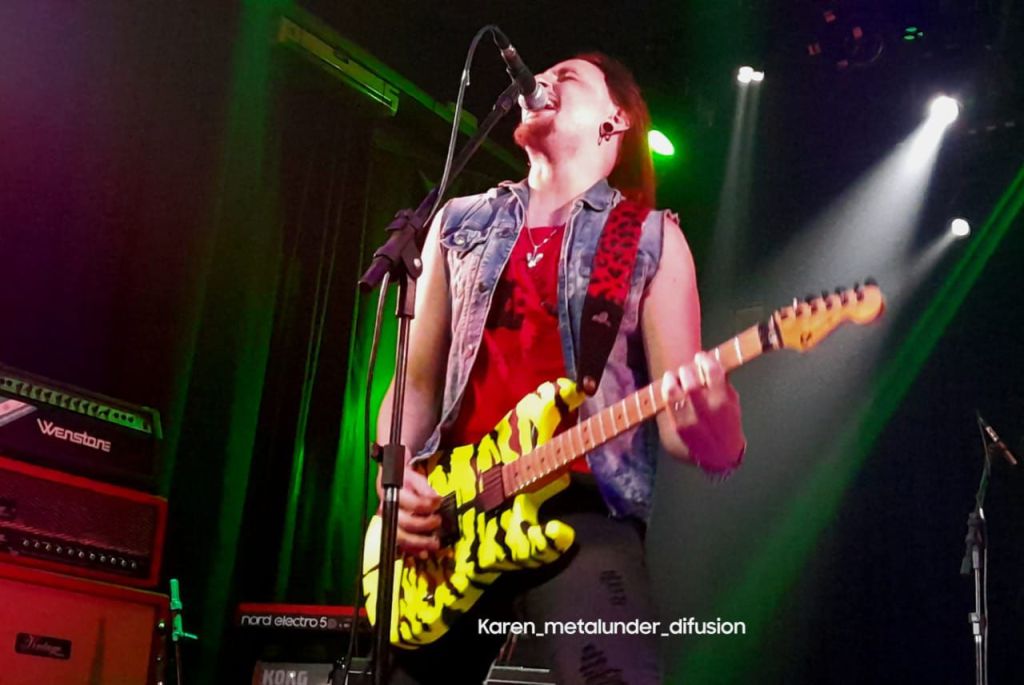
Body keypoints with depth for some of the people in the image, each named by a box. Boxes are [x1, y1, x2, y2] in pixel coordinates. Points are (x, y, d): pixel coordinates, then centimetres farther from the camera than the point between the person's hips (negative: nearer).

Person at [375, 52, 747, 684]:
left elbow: (675, 410, 1)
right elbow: (420, 379, 17)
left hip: (584, 511, -3)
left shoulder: (651, 238, 7)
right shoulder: (460, 224, 16)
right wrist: (395, 472, -2)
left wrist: (713, 430, -22)